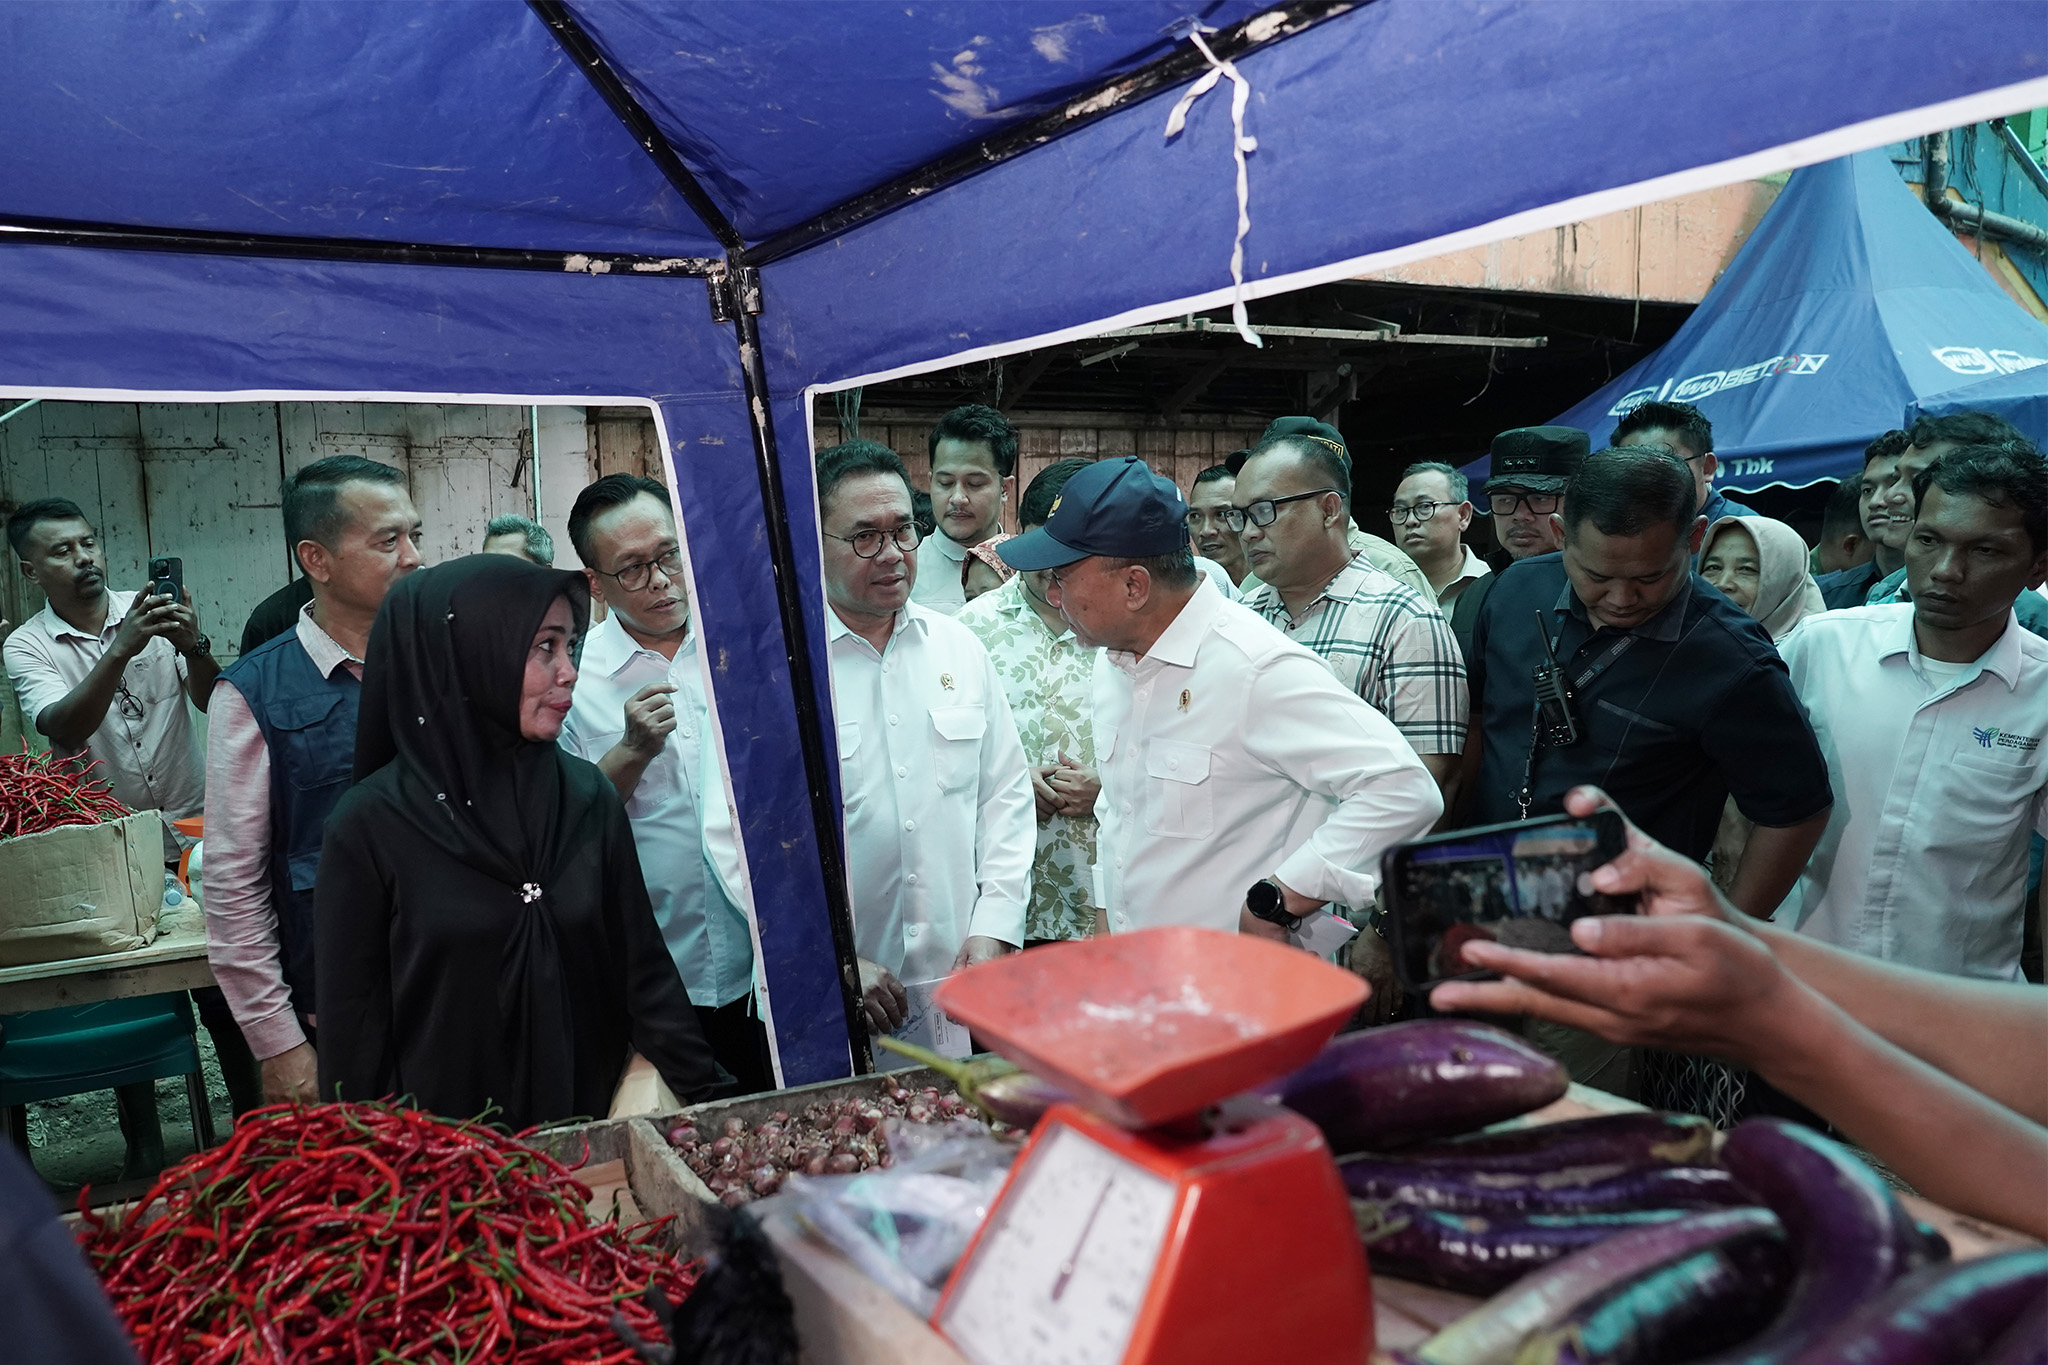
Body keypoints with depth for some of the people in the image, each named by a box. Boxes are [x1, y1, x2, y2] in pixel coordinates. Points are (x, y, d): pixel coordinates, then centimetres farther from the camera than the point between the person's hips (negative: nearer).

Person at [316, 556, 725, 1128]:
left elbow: (644, 971, 0)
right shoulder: (371, 823, -11)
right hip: (441, 1140, -2)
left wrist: (717, 1104, -4)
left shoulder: (588, 796, -3)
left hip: (591, 1120, 3)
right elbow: (352, 1017, -6)